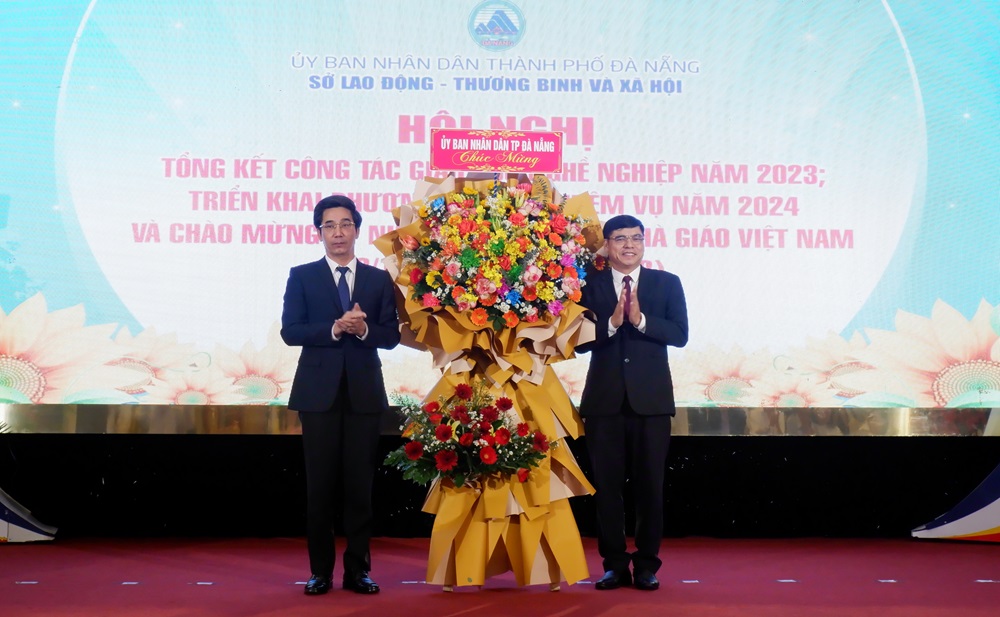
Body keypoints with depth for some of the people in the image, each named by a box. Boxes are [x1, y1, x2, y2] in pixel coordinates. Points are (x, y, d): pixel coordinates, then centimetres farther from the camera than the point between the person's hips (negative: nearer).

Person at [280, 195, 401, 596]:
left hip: (364, 393, 1)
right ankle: (320, 572, 11)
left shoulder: (379, 279, 10)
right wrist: (334, 328, -17)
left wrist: (363, 329, -16)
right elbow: (290, 331, -4)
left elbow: (391, 336, 4)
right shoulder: (302, 276, 5)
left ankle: (357, 570, 11)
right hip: (319, 393, -1)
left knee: (360, 485, 3)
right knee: (320, 486, 3)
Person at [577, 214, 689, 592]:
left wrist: (640, 319, -16)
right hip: (605, 399, 0)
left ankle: (646, 565, 14)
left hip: (651, 399, 0)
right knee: (607, 485, 5)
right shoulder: (589, 284, 5)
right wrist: (611, 322, -18)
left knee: (650, 485, 4)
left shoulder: (667, 283, 7)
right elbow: (579, 341, -4)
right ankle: (614, 564, 14)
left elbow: (680, 334, -4)